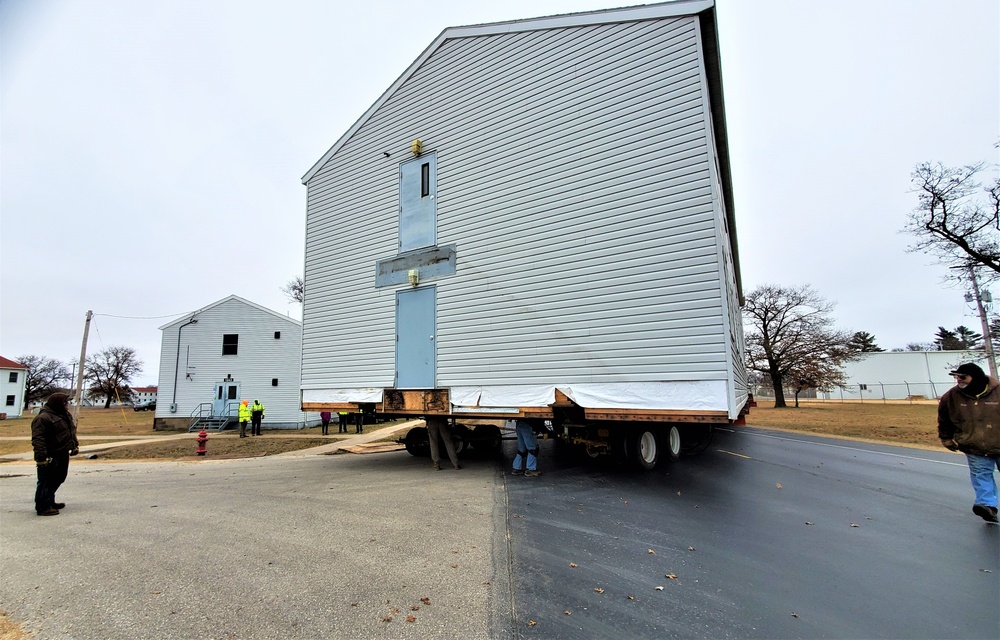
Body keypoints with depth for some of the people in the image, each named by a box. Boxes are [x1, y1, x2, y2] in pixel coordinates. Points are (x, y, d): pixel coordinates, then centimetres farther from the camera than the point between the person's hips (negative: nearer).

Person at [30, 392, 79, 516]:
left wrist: (75, 445, 22)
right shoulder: (43, 418, -18)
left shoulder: (65, 415, 13)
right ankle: (42, 507, 6)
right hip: (50, 457, -10)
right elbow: (37, 439, -23)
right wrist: (41, 457, -27)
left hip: (63, 455, 10)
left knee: (58, 479, 17)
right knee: (46, 482, -2)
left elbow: (72, 432, 25)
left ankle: (50, 502, 30)